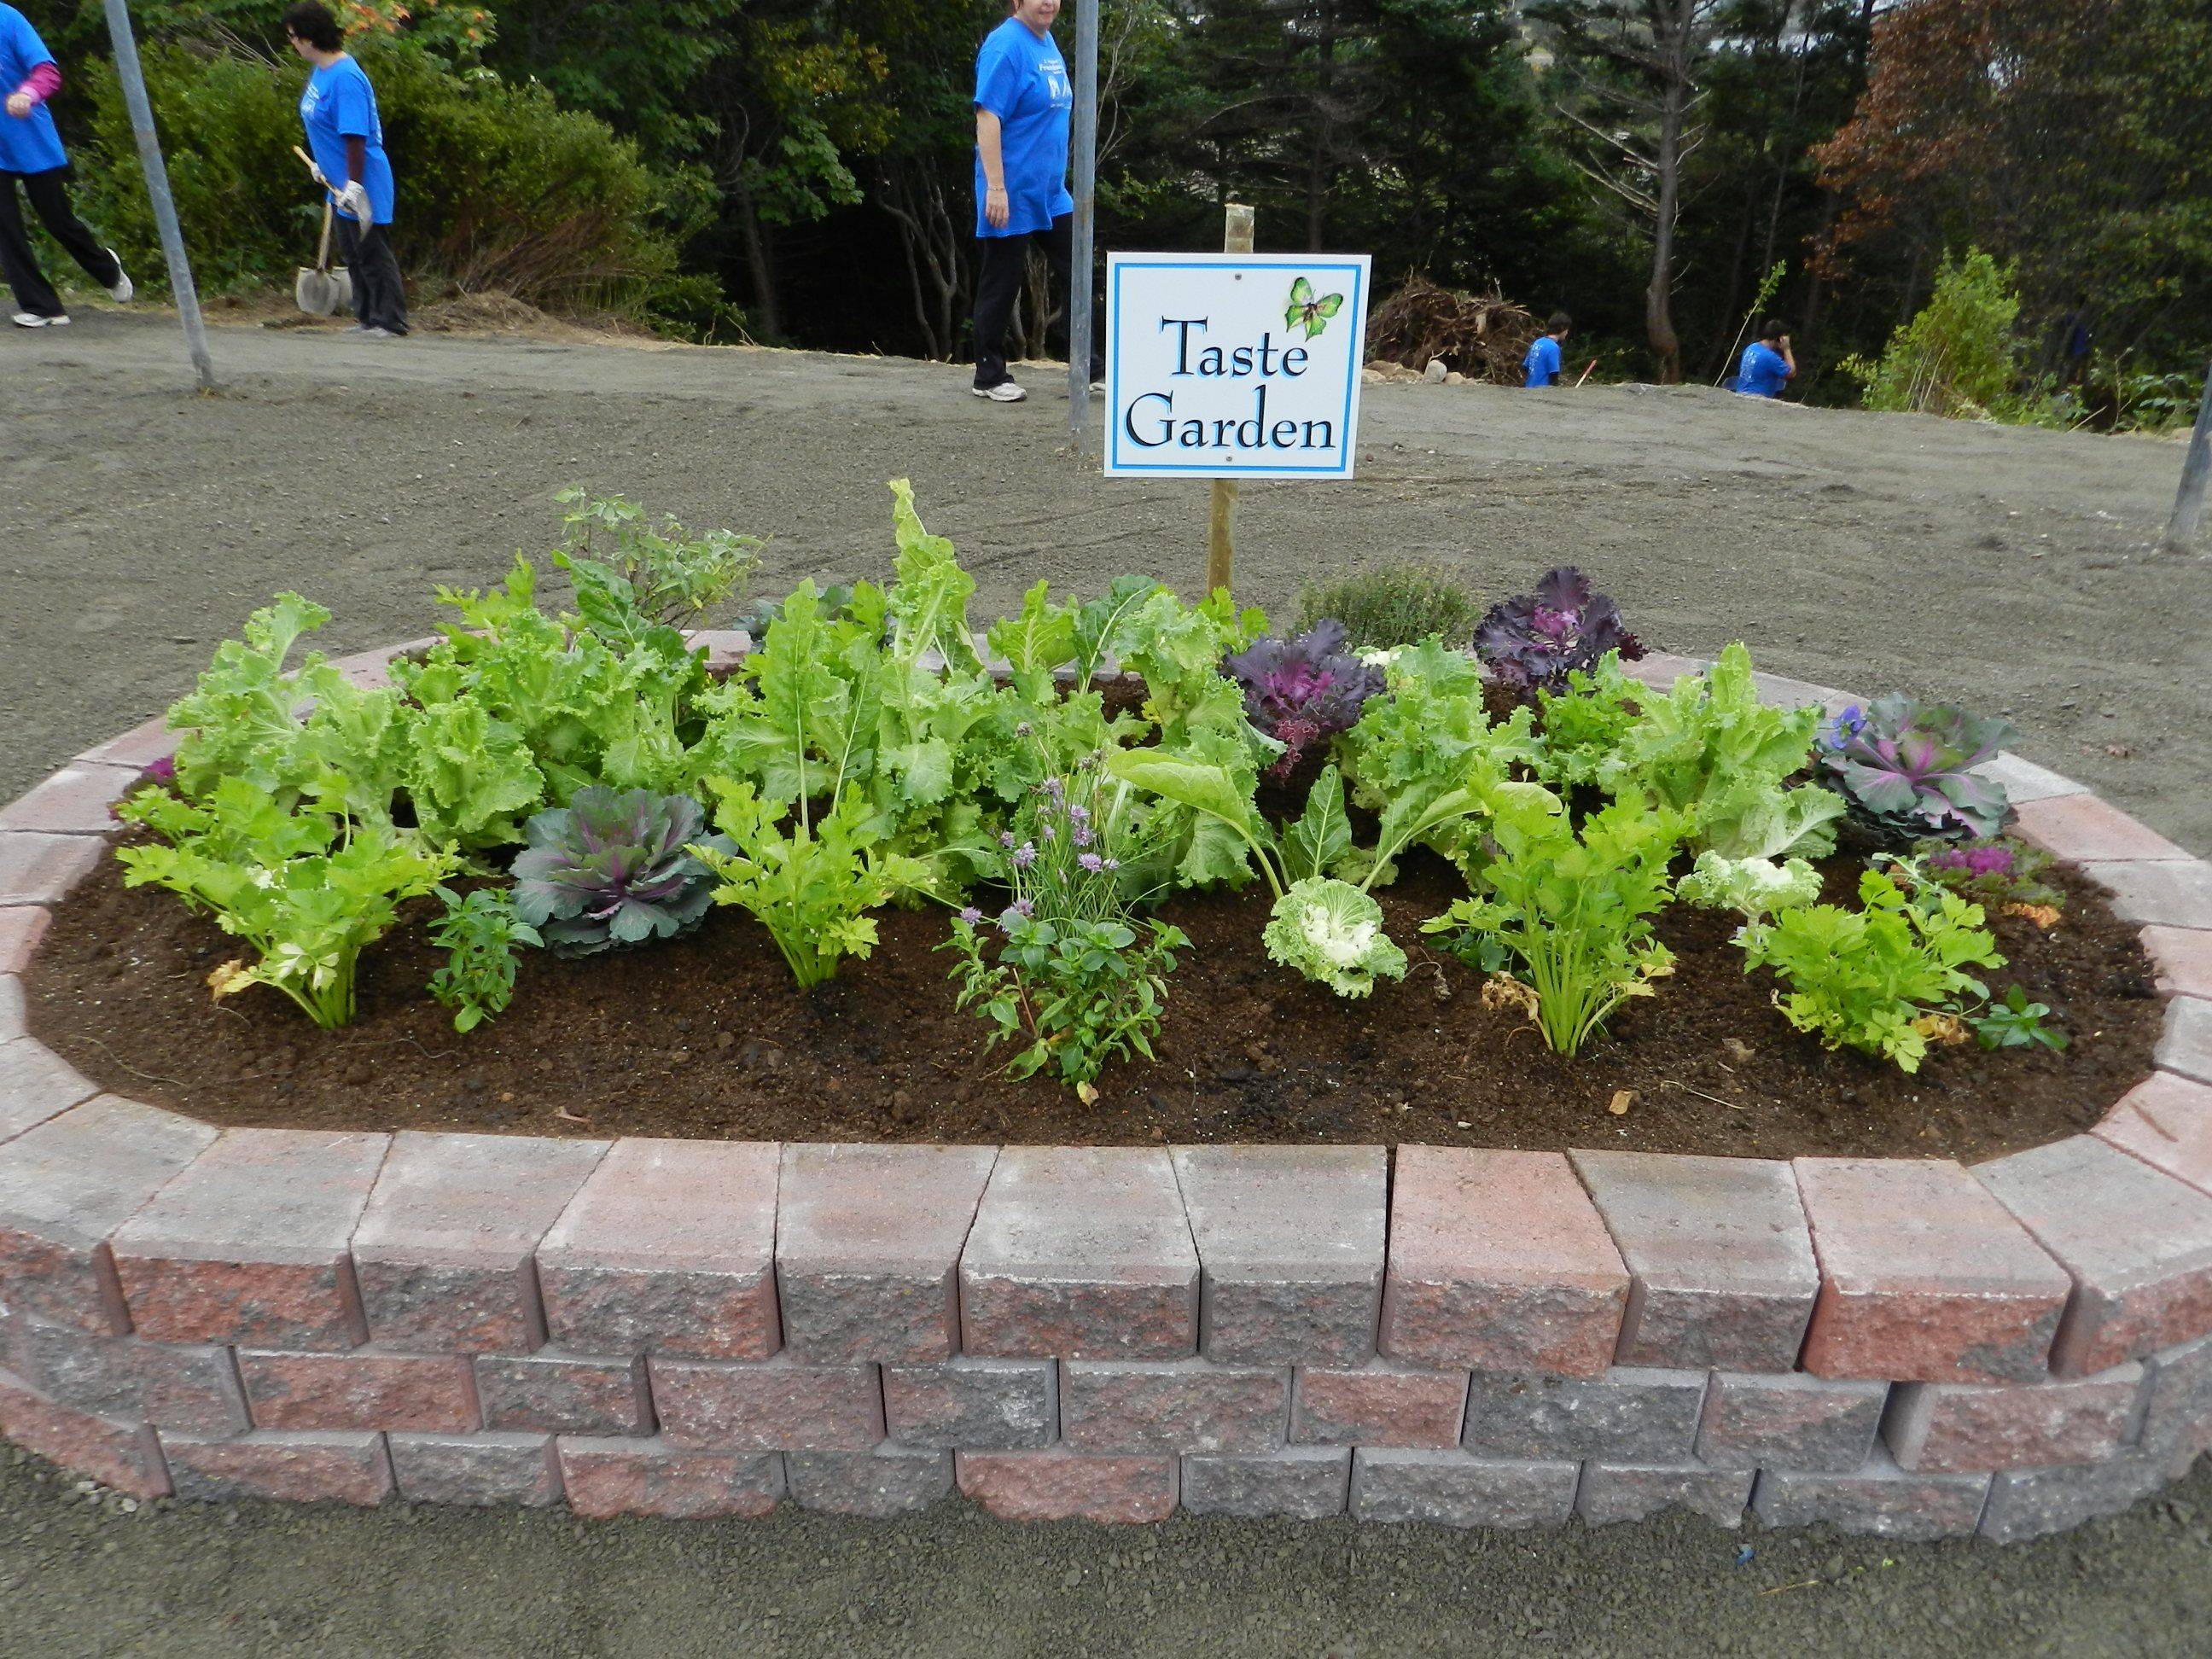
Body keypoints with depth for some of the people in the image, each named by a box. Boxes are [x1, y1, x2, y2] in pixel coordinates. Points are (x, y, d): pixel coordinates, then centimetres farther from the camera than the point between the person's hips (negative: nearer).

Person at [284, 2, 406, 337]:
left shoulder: (345, 79, -21)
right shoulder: (321, 72, 9)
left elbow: (355, 136, -24)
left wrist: (354, 184, -25)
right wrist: (322, 165, 26)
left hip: (363, 187, -10)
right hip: (341, 184, 10)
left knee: (373, 254, -3)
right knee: (353, 253, 15)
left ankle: (390, 320, 4)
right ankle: (366, 318, 24)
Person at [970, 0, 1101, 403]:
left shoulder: (1046, 41, 12)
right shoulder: (1006, 45, -14)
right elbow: (988, 117, -20)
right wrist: (996, 187, -25)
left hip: (1050, 192, 9)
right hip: (1012, 195, -8)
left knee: (1076, 276, 10)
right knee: (1001, 286, 2)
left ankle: (1092, 363, 19)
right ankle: (990, 377, 13)